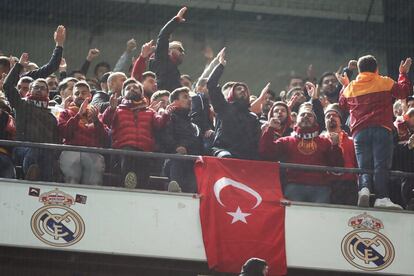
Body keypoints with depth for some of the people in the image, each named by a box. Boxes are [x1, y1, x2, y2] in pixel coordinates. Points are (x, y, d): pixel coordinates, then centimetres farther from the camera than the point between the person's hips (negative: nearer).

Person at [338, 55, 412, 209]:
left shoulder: (350, 88, 16)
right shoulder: (385, 83, 7)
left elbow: (342, 104, 32)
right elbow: (404, 92, 11)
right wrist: (403, 74, 26)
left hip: (359, 131, 3)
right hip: (382, 129, -2)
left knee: (364, 166, 2)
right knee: (381, 165, -8)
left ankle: (364, 189, -26)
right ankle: (381, 197, -21)